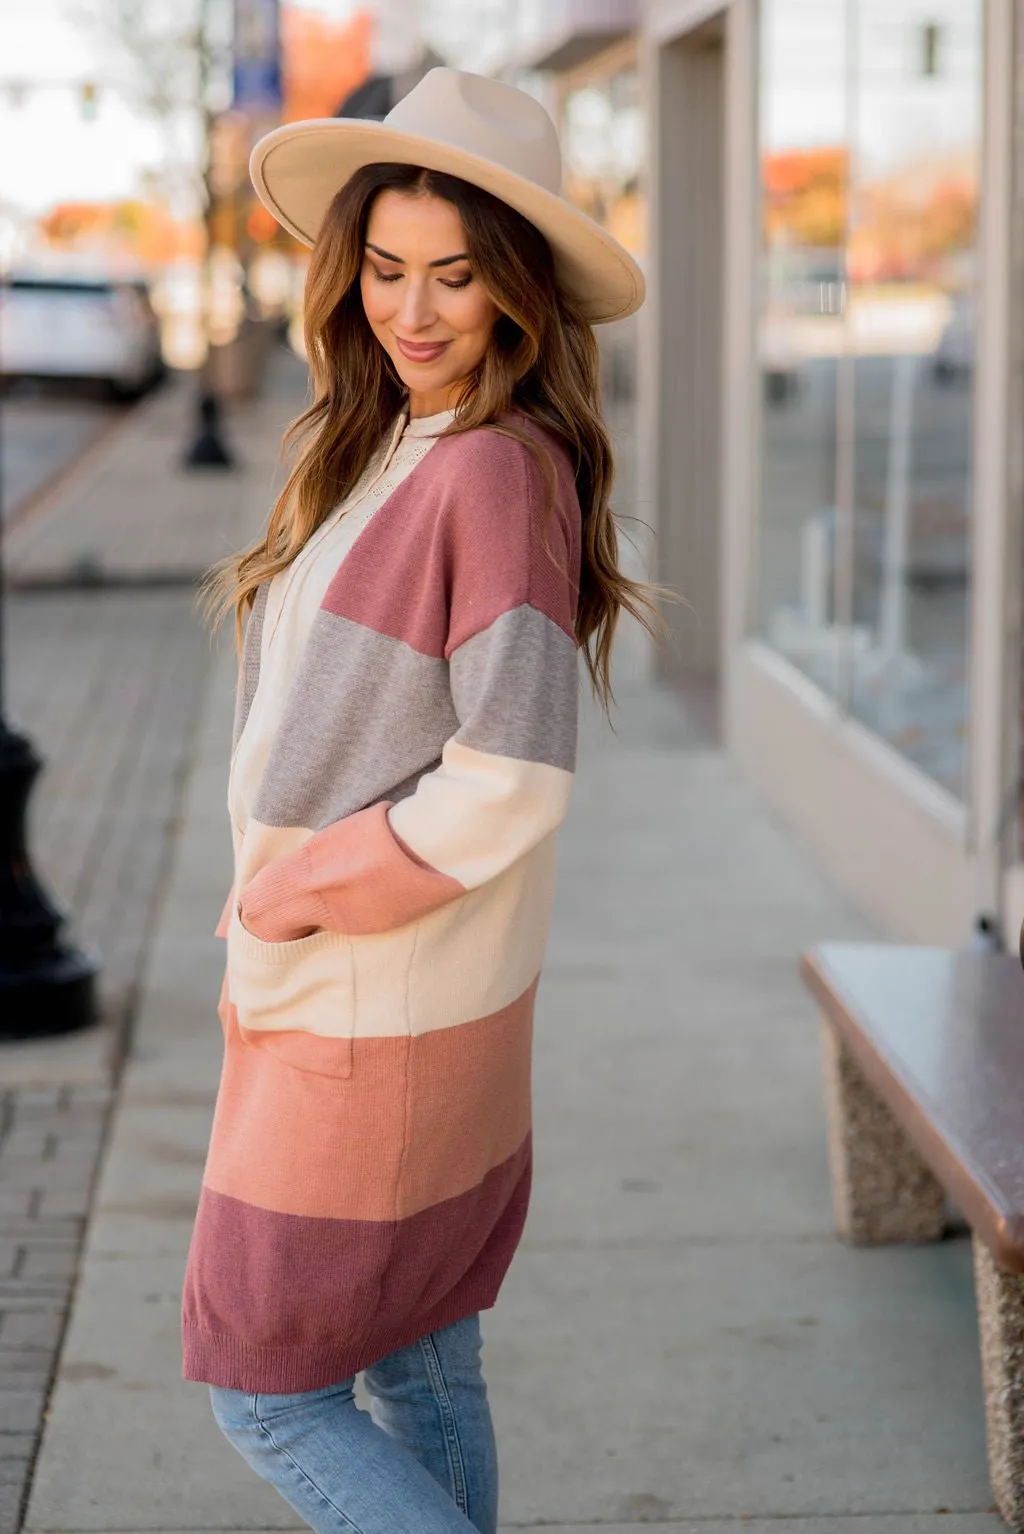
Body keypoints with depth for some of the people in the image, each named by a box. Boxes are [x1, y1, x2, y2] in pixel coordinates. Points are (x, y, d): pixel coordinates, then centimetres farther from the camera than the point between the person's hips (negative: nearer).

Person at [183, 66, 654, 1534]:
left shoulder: (500, 474, -22)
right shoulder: (387, 448, 7)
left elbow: (512, 779, -27)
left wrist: (284, 902, -16)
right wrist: (278, 920, 7)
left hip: (365, 1024, -9)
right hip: (351, 994, 9)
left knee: (265, 1391, 3)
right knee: (419, 1368, 18)